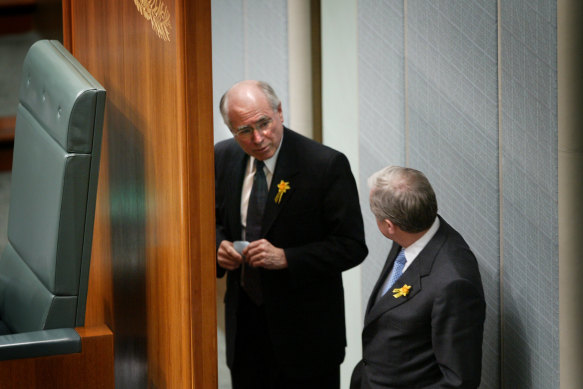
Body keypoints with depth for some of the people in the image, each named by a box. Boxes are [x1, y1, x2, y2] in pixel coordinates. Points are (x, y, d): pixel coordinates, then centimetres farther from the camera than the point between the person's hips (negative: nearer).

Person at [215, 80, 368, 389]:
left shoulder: (327, 165, -17)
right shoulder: (223, 157, -1)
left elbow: (352, 247, -15)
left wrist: (285, 258, -25)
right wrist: (219, 245, -8)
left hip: (304, 329, -4)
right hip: (244, 320, 5)